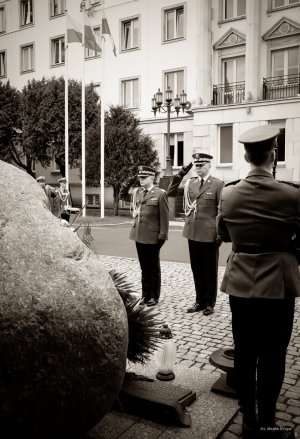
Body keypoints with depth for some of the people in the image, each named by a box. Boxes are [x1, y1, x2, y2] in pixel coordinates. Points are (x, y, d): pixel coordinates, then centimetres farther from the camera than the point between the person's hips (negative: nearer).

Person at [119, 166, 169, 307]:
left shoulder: (160, 194, -8)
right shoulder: (136, 192, 8)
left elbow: (164, 217, -9)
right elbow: (122, 195, 24)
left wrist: (162, 236, -11)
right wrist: (128, 183, 9)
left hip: (152, 237, -5)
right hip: (139, 236, 5)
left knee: (153, 268, 8)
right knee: (144, 267, 14)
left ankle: (154, 296, 20)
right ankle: (145, 294, 25)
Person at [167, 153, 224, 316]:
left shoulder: (217, 184, -6)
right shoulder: (190, 183, 8)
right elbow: (170, 192, 9)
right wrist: (180, 174, -1)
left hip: (209, 235, -5)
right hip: (192, 233, 5)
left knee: (210, 272, 8)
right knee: (197, 270, 14)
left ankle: (209, 303, 22)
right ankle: (199, 301, 27)